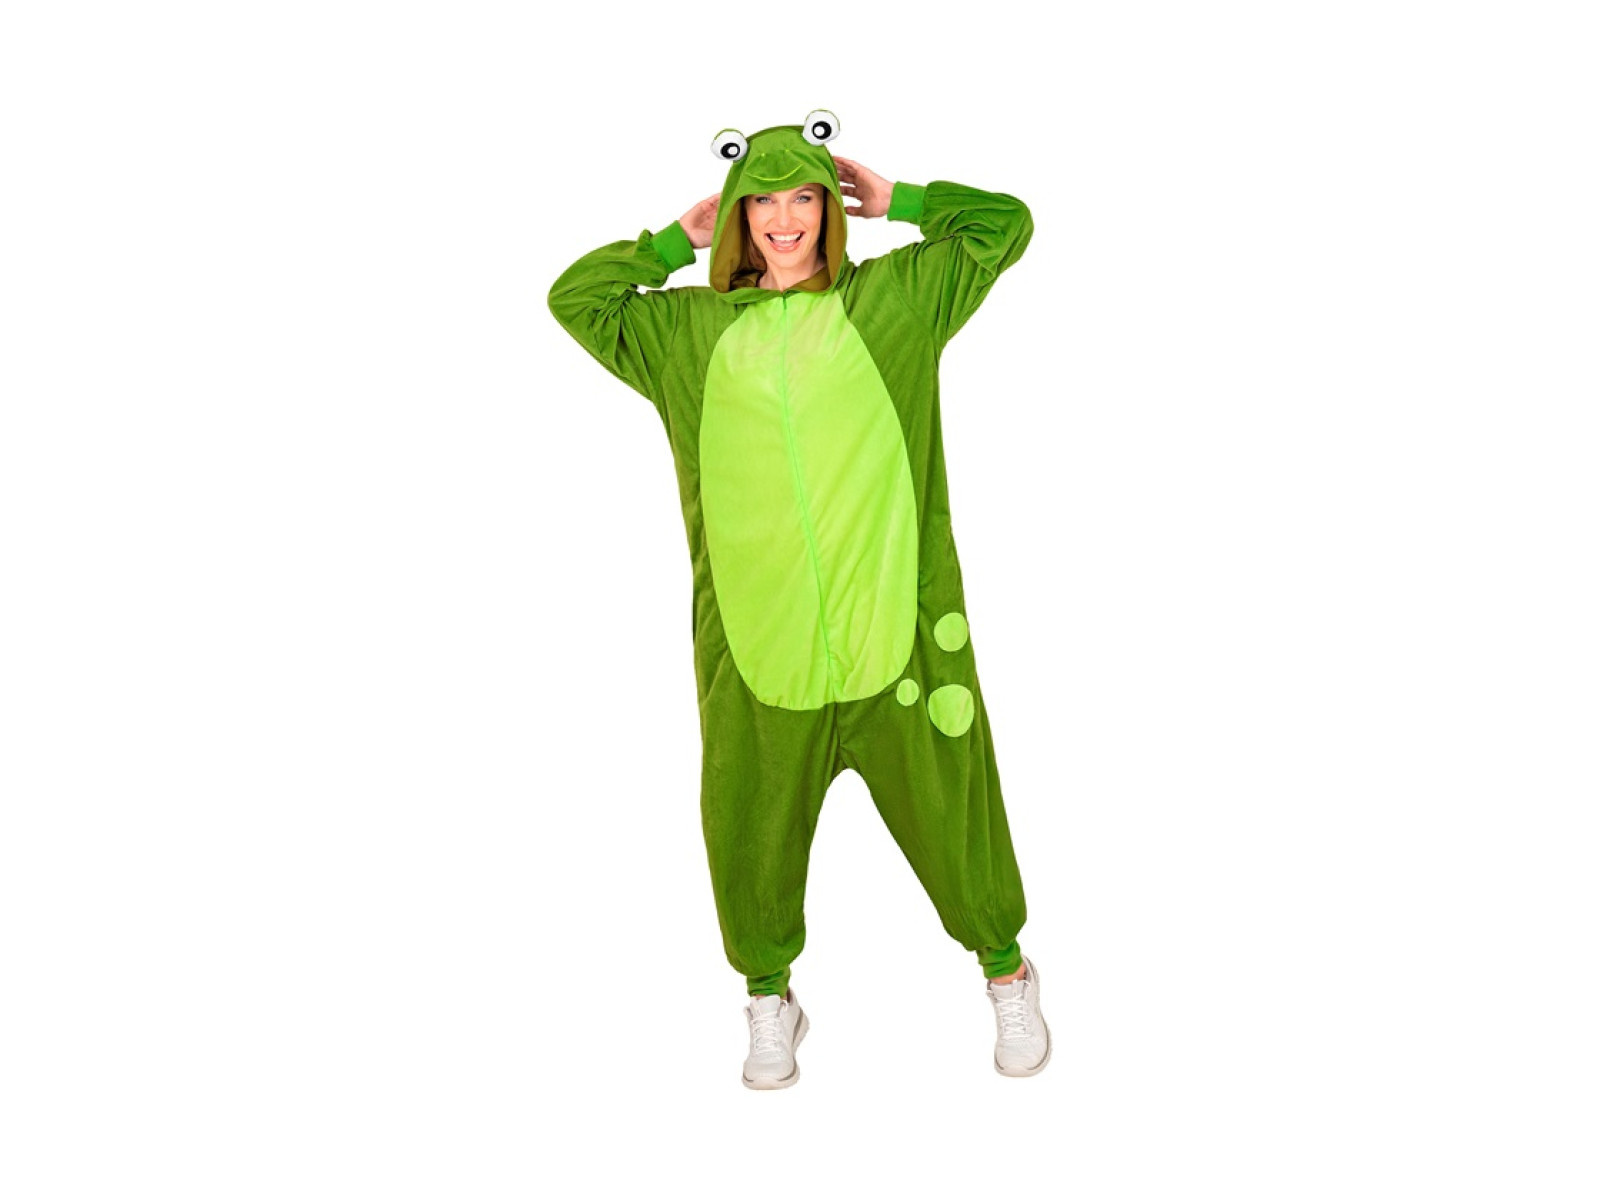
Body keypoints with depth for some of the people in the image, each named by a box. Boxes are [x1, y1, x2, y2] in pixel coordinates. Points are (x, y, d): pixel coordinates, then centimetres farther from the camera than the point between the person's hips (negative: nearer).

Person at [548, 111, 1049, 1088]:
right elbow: (574, 297, 19)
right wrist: (678, 240, 15)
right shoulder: (690, 330, 11)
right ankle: (771, 998, 34)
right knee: (753, 824, 10)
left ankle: (1006, 972, 34)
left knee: (946, 803, 10)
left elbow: (1006, 225, 13)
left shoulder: (895, 298, 8)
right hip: (757, 635, 1)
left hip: (895, 621, -1)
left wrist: (895, 199, 13)